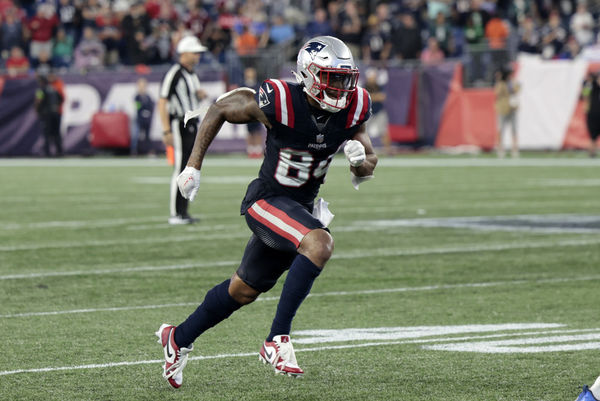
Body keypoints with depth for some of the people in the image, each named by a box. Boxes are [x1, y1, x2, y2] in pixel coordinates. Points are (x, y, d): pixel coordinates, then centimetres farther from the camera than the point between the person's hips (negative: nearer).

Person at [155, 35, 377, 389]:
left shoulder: (353, 109, -8)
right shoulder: (279, 102, -23)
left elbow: (368, 165, 5)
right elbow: (221, 110, -7)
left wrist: (361, 160, -20)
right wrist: (194, 166, -5)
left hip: (302, 206, 6)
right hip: (267, 201, -6)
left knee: (245, 290, 18)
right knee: (320, 243, -32)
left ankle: (179, 338, 40)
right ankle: (278, 340, -27)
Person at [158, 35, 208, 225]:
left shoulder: (192, 74, 15)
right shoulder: (174, 74, -13)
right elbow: (162, 103, -17)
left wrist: (200, 95, 5)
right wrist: (167, 131, -22)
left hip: (192, 125, 9)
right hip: (179, 124, -9)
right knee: (180, 168, -9)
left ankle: (183, 211, 15)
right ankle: (175, 214, -7)